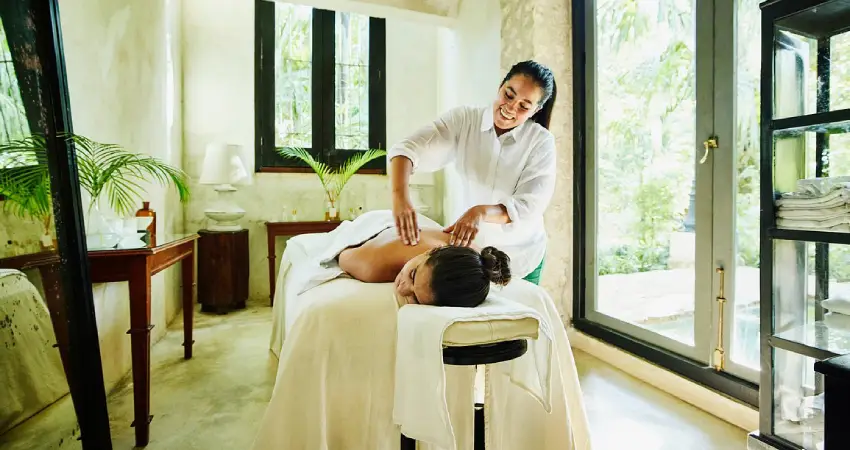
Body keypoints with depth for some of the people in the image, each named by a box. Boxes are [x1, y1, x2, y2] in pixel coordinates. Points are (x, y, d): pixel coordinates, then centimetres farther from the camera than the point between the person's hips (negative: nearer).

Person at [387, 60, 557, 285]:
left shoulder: (541, 142, -13)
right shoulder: (464, 119, -13)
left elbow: (529, 207, -21)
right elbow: (408, 149, -24)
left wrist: (482, 212, -40)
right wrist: (400, 196, -43)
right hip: (465, 249, 1)